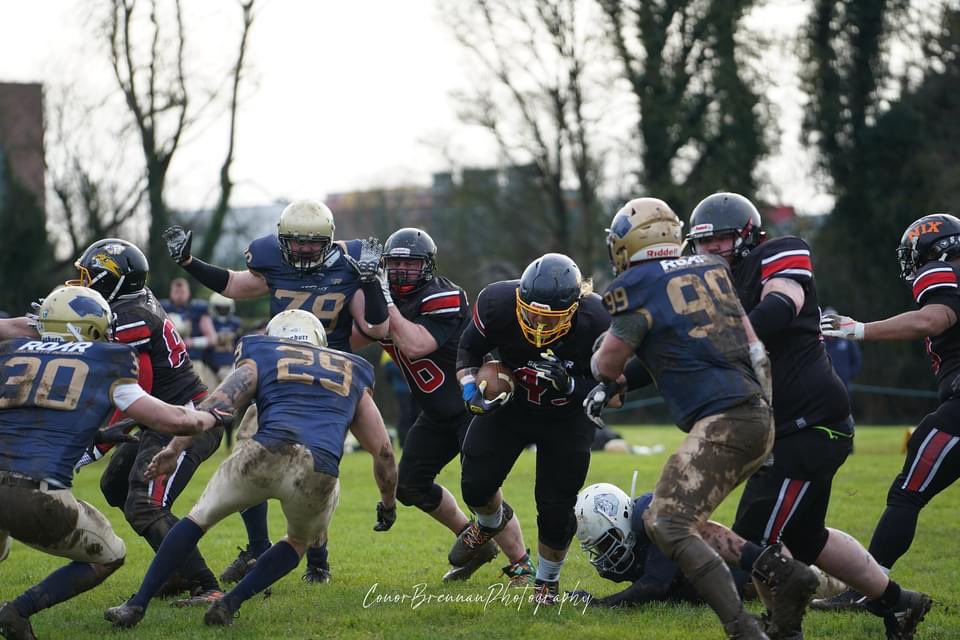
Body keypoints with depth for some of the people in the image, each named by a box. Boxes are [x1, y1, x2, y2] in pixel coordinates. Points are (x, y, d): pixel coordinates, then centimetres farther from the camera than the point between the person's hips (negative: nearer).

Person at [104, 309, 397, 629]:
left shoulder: (260, 362, 25)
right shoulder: (353, 376, 32)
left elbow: (216, 405, 7)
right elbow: (383, 450, 31)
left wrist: (174, 448, 7)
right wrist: (389, 503, 43)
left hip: (267, 454, -1)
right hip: (320, 475, 1)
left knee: (200, 516, 22)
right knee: (298, 542, 31)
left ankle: (137, 604, 15)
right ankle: (230, 602, 14)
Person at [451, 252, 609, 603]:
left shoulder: (595, 322, -32)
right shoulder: (498, 304, -27)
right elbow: (469, 348, -6)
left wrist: (570, 385, -38)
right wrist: (470, 390, -22)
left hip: (567, 415, -2)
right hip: (510, 403, 2)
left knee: (555, 508, -5)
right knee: (475, 484, -3)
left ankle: (547, 581, 23)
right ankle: (491, 521, 36)